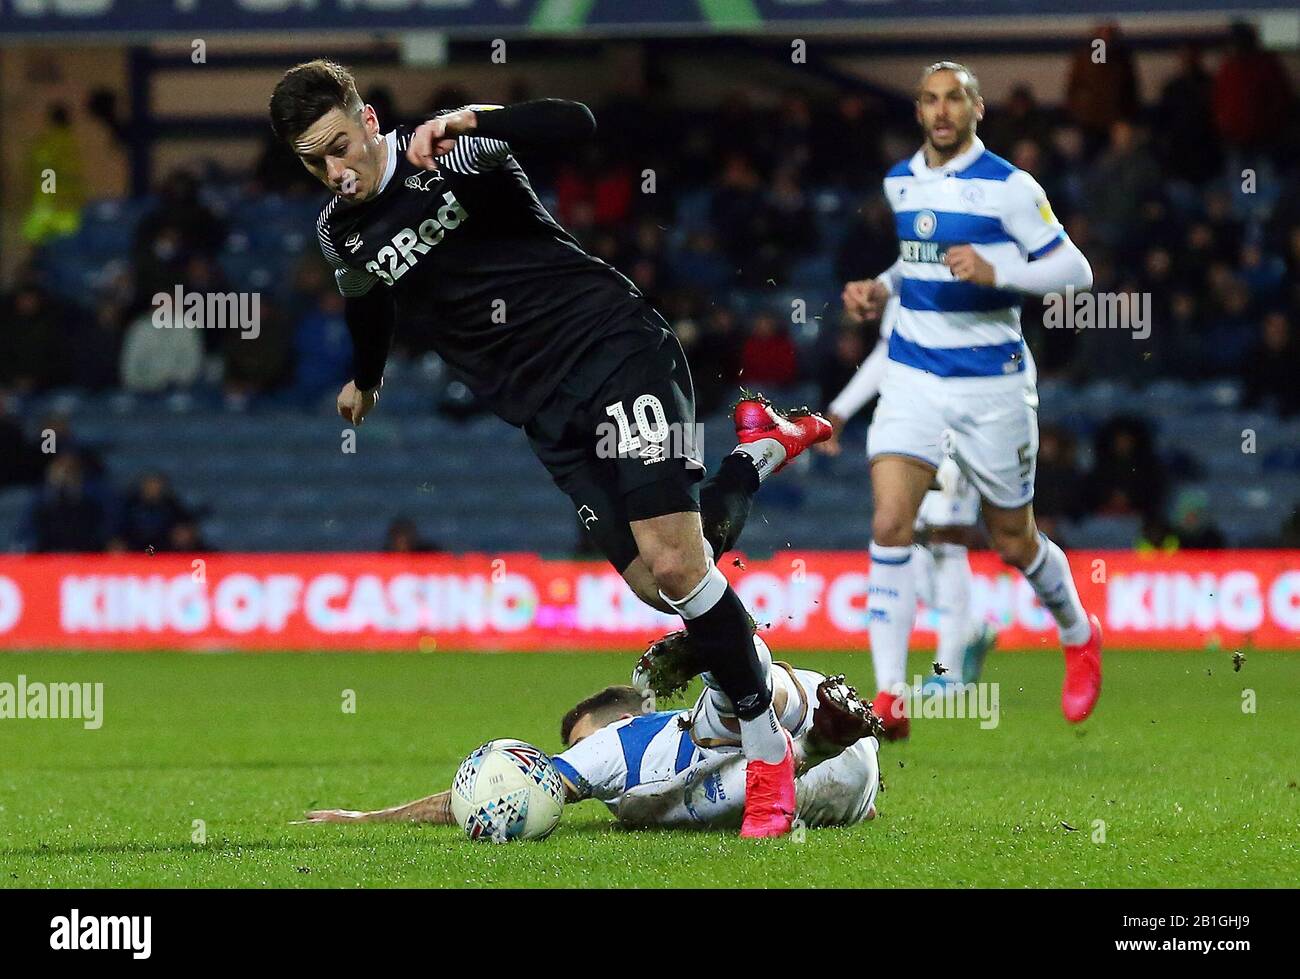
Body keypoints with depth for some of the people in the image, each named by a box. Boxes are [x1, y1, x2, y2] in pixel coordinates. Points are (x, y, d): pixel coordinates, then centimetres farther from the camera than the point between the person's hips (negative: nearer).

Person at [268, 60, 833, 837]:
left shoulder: (450, 153, -11)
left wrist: (474, 122, -40)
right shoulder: (342, 234, 7)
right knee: (656, 584, -3)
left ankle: (769, 753, -5)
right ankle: (761, 446, 26)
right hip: (548, 413, 6)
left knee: (673, 562, -19)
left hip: (613, 344, -6)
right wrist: (366, 379, 49)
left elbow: (576, 126, -26)